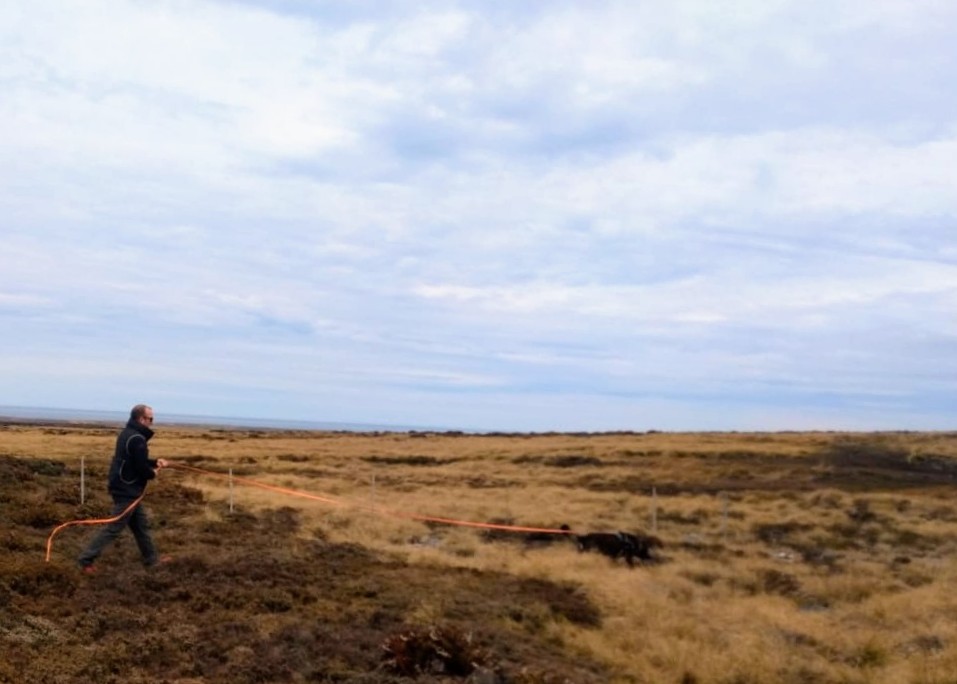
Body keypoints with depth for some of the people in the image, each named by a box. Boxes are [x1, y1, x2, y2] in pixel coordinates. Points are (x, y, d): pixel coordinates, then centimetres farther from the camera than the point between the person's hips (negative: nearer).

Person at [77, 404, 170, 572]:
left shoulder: (128, 433, 9)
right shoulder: (137, 439, -22)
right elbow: (142, 469, -23)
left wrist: (156, 462, 10)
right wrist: (153, 473, -2)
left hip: (124, 487, 10)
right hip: (127, 490, -10)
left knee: (141, 524, 18)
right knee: (113, 528, -3)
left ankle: (151, 558, 27)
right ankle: (86, 559, 3)